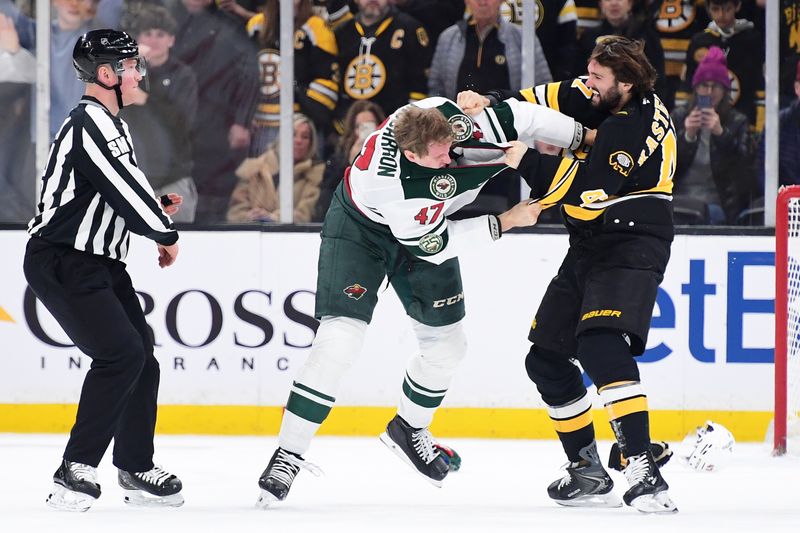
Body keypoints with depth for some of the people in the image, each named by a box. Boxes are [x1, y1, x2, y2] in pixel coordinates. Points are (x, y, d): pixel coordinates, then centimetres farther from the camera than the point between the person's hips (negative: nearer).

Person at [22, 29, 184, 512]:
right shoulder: (90, 123, -18)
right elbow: (123, 190, -20)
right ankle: (76, 471, -17)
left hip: (100, 263, 11)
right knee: (121, 353, -19)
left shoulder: (110, 125, 16)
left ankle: (137, 469, 23)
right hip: (61, 262, -11)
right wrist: (166, 235, -7)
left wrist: (155, 210, 13)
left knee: (141, 353, 12)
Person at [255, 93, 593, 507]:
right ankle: (288, 456, -13)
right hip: (360, 227, -7)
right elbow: (434, 245, -28)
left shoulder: (440, 115, -31)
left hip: (425, 225, 7)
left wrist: (583, 137, -18)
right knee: (339, 341, -19)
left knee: (447, 343, 8)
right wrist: (504, 222, -23)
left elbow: (510, 116, -20)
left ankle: (409, 430, 34)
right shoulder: (395, 186, -42)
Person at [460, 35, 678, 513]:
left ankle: (642, 469, -34)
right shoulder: (600, 97, 5)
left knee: (602, 345, -30)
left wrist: (523, 157, -22)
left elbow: (582, 193, -25)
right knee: (547, 358, 9)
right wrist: (489, 105, -2)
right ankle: (589, 473, 17)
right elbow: (545, 102, 15)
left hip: (633, 246, -10)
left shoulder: (636, 126, -22)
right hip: (589, 247, 10)